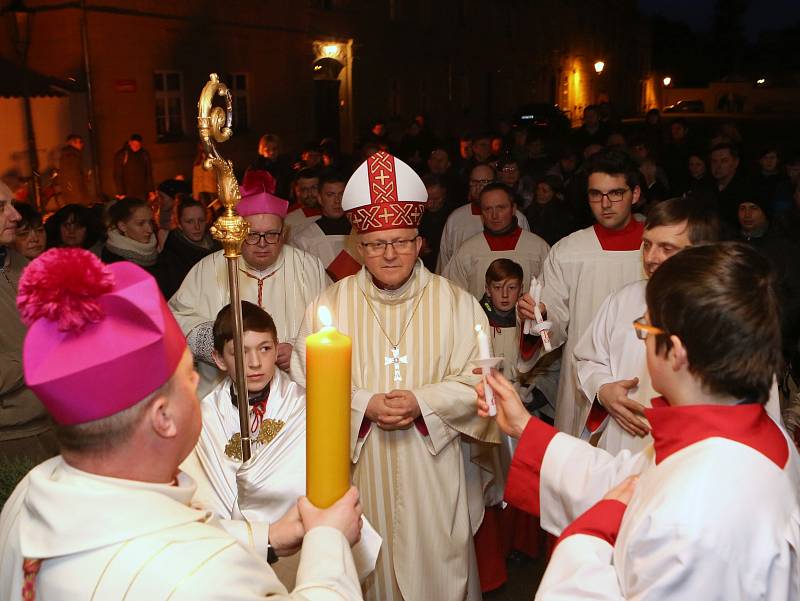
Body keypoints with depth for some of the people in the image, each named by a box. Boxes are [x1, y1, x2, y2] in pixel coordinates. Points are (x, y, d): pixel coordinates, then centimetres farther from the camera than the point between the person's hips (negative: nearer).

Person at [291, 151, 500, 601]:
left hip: (432, 468, 0)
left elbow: (477, 379, -5)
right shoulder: (329, 304, -1)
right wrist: (364, 404, -17)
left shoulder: (455, 302, -2)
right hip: (358, 469, 1)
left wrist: (422, 401, -19)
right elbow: (308, 384, -3)